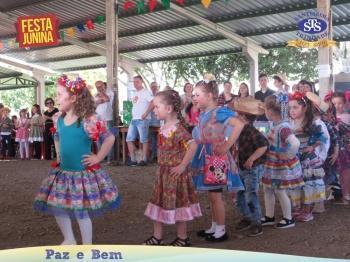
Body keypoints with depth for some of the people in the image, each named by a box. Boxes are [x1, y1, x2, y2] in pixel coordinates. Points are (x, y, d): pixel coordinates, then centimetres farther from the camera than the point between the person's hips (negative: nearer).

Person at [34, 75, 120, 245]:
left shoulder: (88, 120, -18)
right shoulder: (58, 120, 3)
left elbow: (109, 138, -14)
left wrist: (97, 158, -12)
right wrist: (59, 156, 13)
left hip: (83, 173, -7)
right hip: (63, 171, 7)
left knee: (80, 211, 0)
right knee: (57, 207, 13)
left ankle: (87, 247, 20)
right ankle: (69, 240, 35)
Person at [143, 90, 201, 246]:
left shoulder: (177, 128, -21)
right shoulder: (164, 126, 6)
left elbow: (192, 145, -32)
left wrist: (183, 165, -26)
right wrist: (161, 166, 12)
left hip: (175, 172, -9)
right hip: (163, 170, 9)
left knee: (176, 203, 4)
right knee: (159, 202, 13)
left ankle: (183, 238, 20)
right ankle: (157, 237, 24)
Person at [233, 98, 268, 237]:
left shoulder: (251, 131, -22)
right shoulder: (241, 130, 5)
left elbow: (263, 145, -31)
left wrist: (251, 159, -27)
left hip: (253, 169, -9)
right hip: (242, 168, 9)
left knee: (251, 196, -4)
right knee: (240, 196, 14)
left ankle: (256, 223, 9)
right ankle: (247, 218, 30)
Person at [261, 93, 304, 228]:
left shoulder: (283, 127, -28)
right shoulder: (277, 124, 2)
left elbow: (295, 143, -41)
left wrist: (288, 156, -29)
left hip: (282, 166, -9)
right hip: (273, 164, 9)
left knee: (280, 192, 5)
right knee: (267, 189, 16)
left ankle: (288, 219, 23)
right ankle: (269, 217, 29)